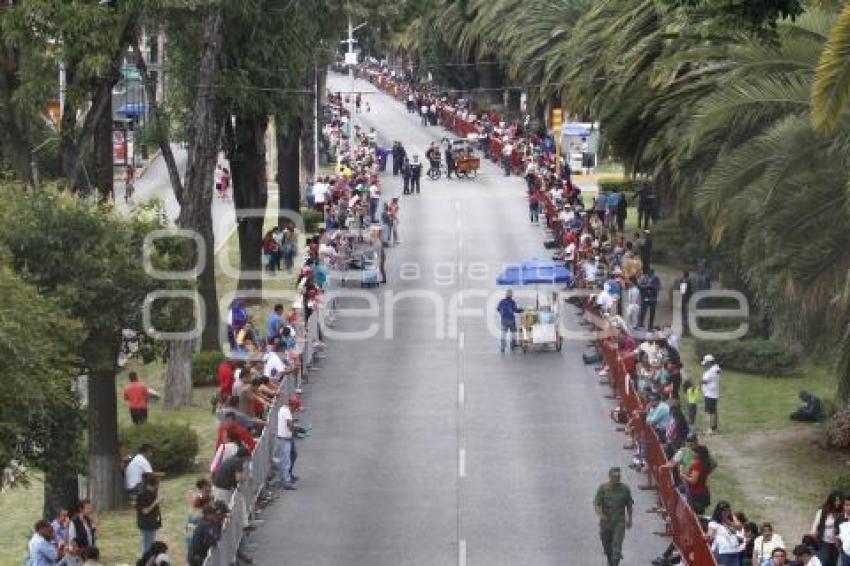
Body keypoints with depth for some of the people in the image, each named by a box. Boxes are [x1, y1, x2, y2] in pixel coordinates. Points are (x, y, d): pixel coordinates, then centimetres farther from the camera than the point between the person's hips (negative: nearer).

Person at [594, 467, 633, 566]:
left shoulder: (625, 489, -2)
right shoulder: (603, 488, -6)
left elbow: (629, 505, 9)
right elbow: (596, 504, -10)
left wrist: (629, 519, 12)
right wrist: (600, 515, -28)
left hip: (619, 522, -1)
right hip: (606, 521, 1)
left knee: (617, 545, -13)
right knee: (606, 544, 16)